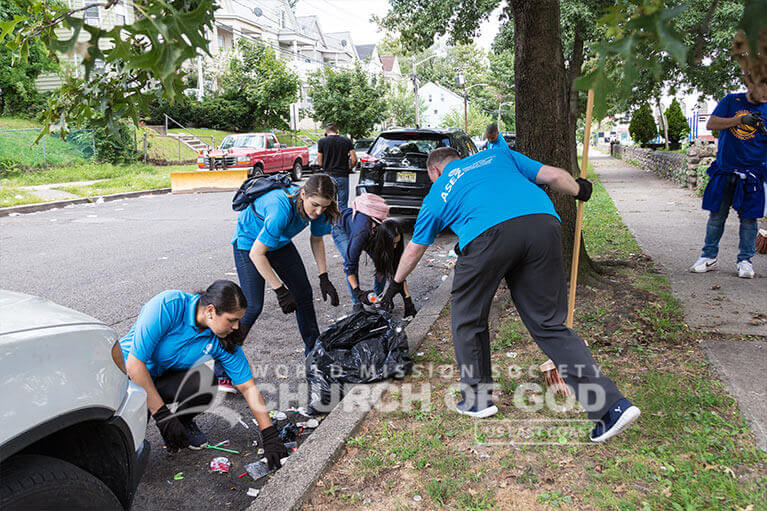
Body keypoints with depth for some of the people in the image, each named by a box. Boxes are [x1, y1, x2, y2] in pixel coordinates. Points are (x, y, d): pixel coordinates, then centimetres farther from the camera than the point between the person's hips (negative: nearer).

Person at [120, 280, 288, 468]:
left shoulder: (221, 340, -15)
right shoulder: (168, 306, -30)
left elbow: (249, 387, -10)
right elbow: (134, 363, -28)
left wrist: (270, 436, -15)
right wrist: (162, 414, -28)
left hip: (163, 379, 4)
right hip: (128, 375, -4)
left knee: (204, 378, -29)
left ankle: (183, 422, 3)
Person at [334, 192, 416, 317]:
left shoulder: (389, 234, -32)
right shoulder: (361, 235, -46)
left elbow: (398, 268, -26)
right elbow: (349, 266, -34)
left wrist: (408, 300, -27)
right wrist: (357, 292, -41)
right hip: (342, 228, -4)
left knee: (382, 265, -11)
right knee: (354, 266, -21)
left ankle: (378, 297, 9)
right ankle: (357, 304, -4)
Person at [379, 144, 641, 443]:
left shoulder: (437, 193, 30)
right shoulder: (497, 155, 34)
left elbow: (414, 249, 39)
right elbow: (553, 176, 25)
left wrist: (396, 283, 56)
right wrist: (579, 190, 47)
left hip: (489, 233, -3)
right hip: (543, 223, 3)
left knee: (468, 317, 21)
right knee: (549, 324, 13)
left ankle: (478, 397, 29)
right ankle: (611, 404, 7)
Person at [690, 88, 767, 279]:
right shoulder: (731, 101, 6)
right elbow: (710, 124, -3)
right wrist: (740, 120, -14)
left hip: (752, 174, 0)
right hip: (724, 170, 0)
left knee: (749, 218, 1)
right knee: (716, 215, 6)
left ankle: (744, 260, 13)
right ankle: (710, 257, 17)